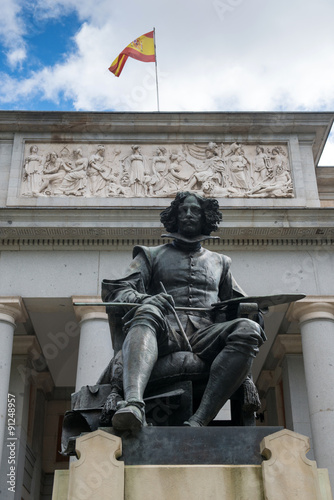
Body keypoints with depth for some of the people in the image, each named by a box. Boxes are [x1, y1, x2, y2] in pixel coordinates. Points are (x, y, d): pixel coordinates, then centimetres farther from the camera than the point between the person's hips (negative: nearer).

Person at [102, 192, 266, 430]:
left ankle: (198, 421, -43)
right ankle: (133, 405, -59)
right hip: (165, 332, -1)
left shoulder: (219, 262, 33)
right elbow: (115, 290, 12)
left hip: (204, 334, 2)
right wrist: (144, 300, -11)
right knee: (147, 313, -36)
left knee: (248, 329, -30)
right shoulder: (152, 255, 25)